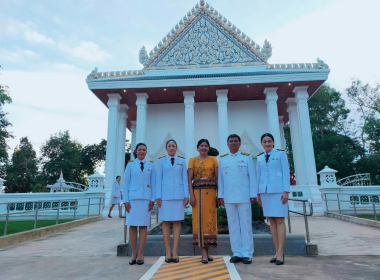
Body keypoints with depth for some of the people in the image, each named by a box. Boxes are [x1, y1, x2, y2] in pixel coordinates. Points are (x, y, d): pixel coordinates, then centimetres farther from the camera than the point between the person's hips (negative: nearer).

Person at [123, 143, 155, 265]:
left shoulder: (151, 165, 8)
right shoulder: (130, 165, 7)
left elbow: (153, 183, 6)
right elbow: (126, 183, 4)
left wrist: (153, 199, -1)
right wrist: (126, 200, -3)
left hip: (146, 198, 0)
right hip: (133, 198, 0)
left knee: (144, 225, 2)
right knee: (132, 225, 3)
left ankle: (141, 254, 10)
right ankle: (134, 254, 13)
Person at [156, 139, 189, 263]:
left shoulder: (182, 161, 9)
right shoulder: (161, 161, 8)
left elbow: (185, 179, 6)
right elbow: (158, 179, 4)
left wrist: (186, 195, -1)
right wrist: (158, 196, -4)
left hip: (179, 195, 0)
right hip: (165, 194, 0)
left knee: (177, 222, 1)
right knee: (166, 222, 1)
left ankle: (175, 251, 7)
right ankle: (168, 252, 9)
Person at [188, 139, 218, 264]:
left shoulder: (213, 159, 9)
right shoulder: (192, 160, 7)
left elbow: (217, 177, 5)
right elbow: (190, 179, 1)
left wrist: (219, 194, -3)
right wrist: (191, 195, -9)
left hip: (211, 193, 1)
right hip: (198, 193, -1)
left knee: (210, 220, 4)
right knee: (200, 220, -1)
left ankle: (206, 251, 17)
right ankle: (204, 252, 5)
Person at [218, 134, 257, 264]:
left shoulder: (247, 157, 4)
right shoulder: (222, 159, 9)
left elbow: (252, 177, 2)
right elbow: (220, 178, 7)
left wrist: (253, 194, -3)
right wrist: (220, 196, 3)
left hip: (244, 196, -2)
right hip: (228, 197, 2)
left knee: (246, 225, 3)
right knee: (233, 225, 7)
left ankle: (247, 254, 12)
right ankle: (237, 253, 16)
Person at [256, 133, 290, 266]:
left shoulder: (281, 154, 2)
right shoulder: (260, 158, 13)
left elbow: (286, 173, -3)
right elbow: (259, 176, 13)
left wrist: (286, 191, -10)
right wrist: (258, 193, 10)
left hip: (278, 190, -4)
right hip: (265, 191, 4)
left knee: (280, 220, -4)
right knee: (271, 221, 6)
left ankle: (280, 252, 0)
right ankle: (277, 251, 13)